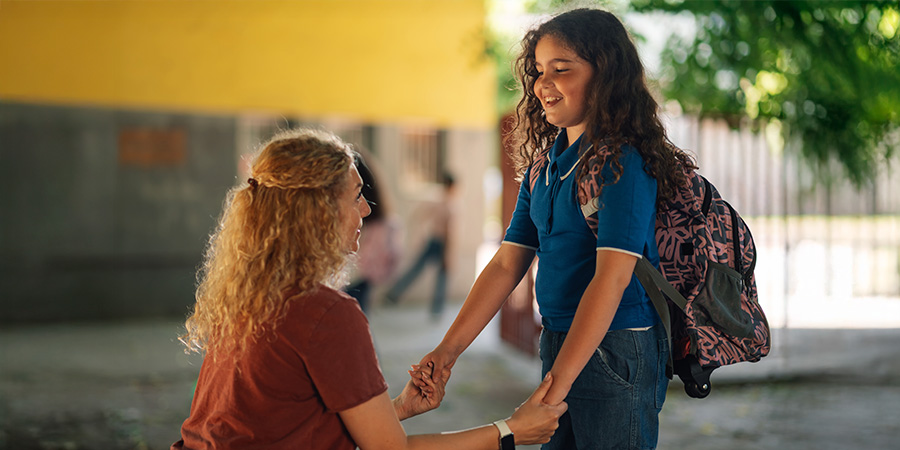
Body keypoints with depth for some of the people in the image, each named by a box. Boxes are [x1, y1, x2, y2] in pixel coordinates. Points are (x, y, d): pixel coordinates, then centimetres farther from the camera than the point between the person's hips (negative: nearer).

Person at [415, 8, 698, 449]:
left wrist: (556, 385, -27)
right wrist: (447, 350, 0)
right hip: (558, 345, 7)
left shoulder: (622, 162, -14)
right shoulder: (543, 164, 10)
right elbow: (506, 265, 10)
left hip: (617, 351, -7)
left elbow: (612, 276, -22)